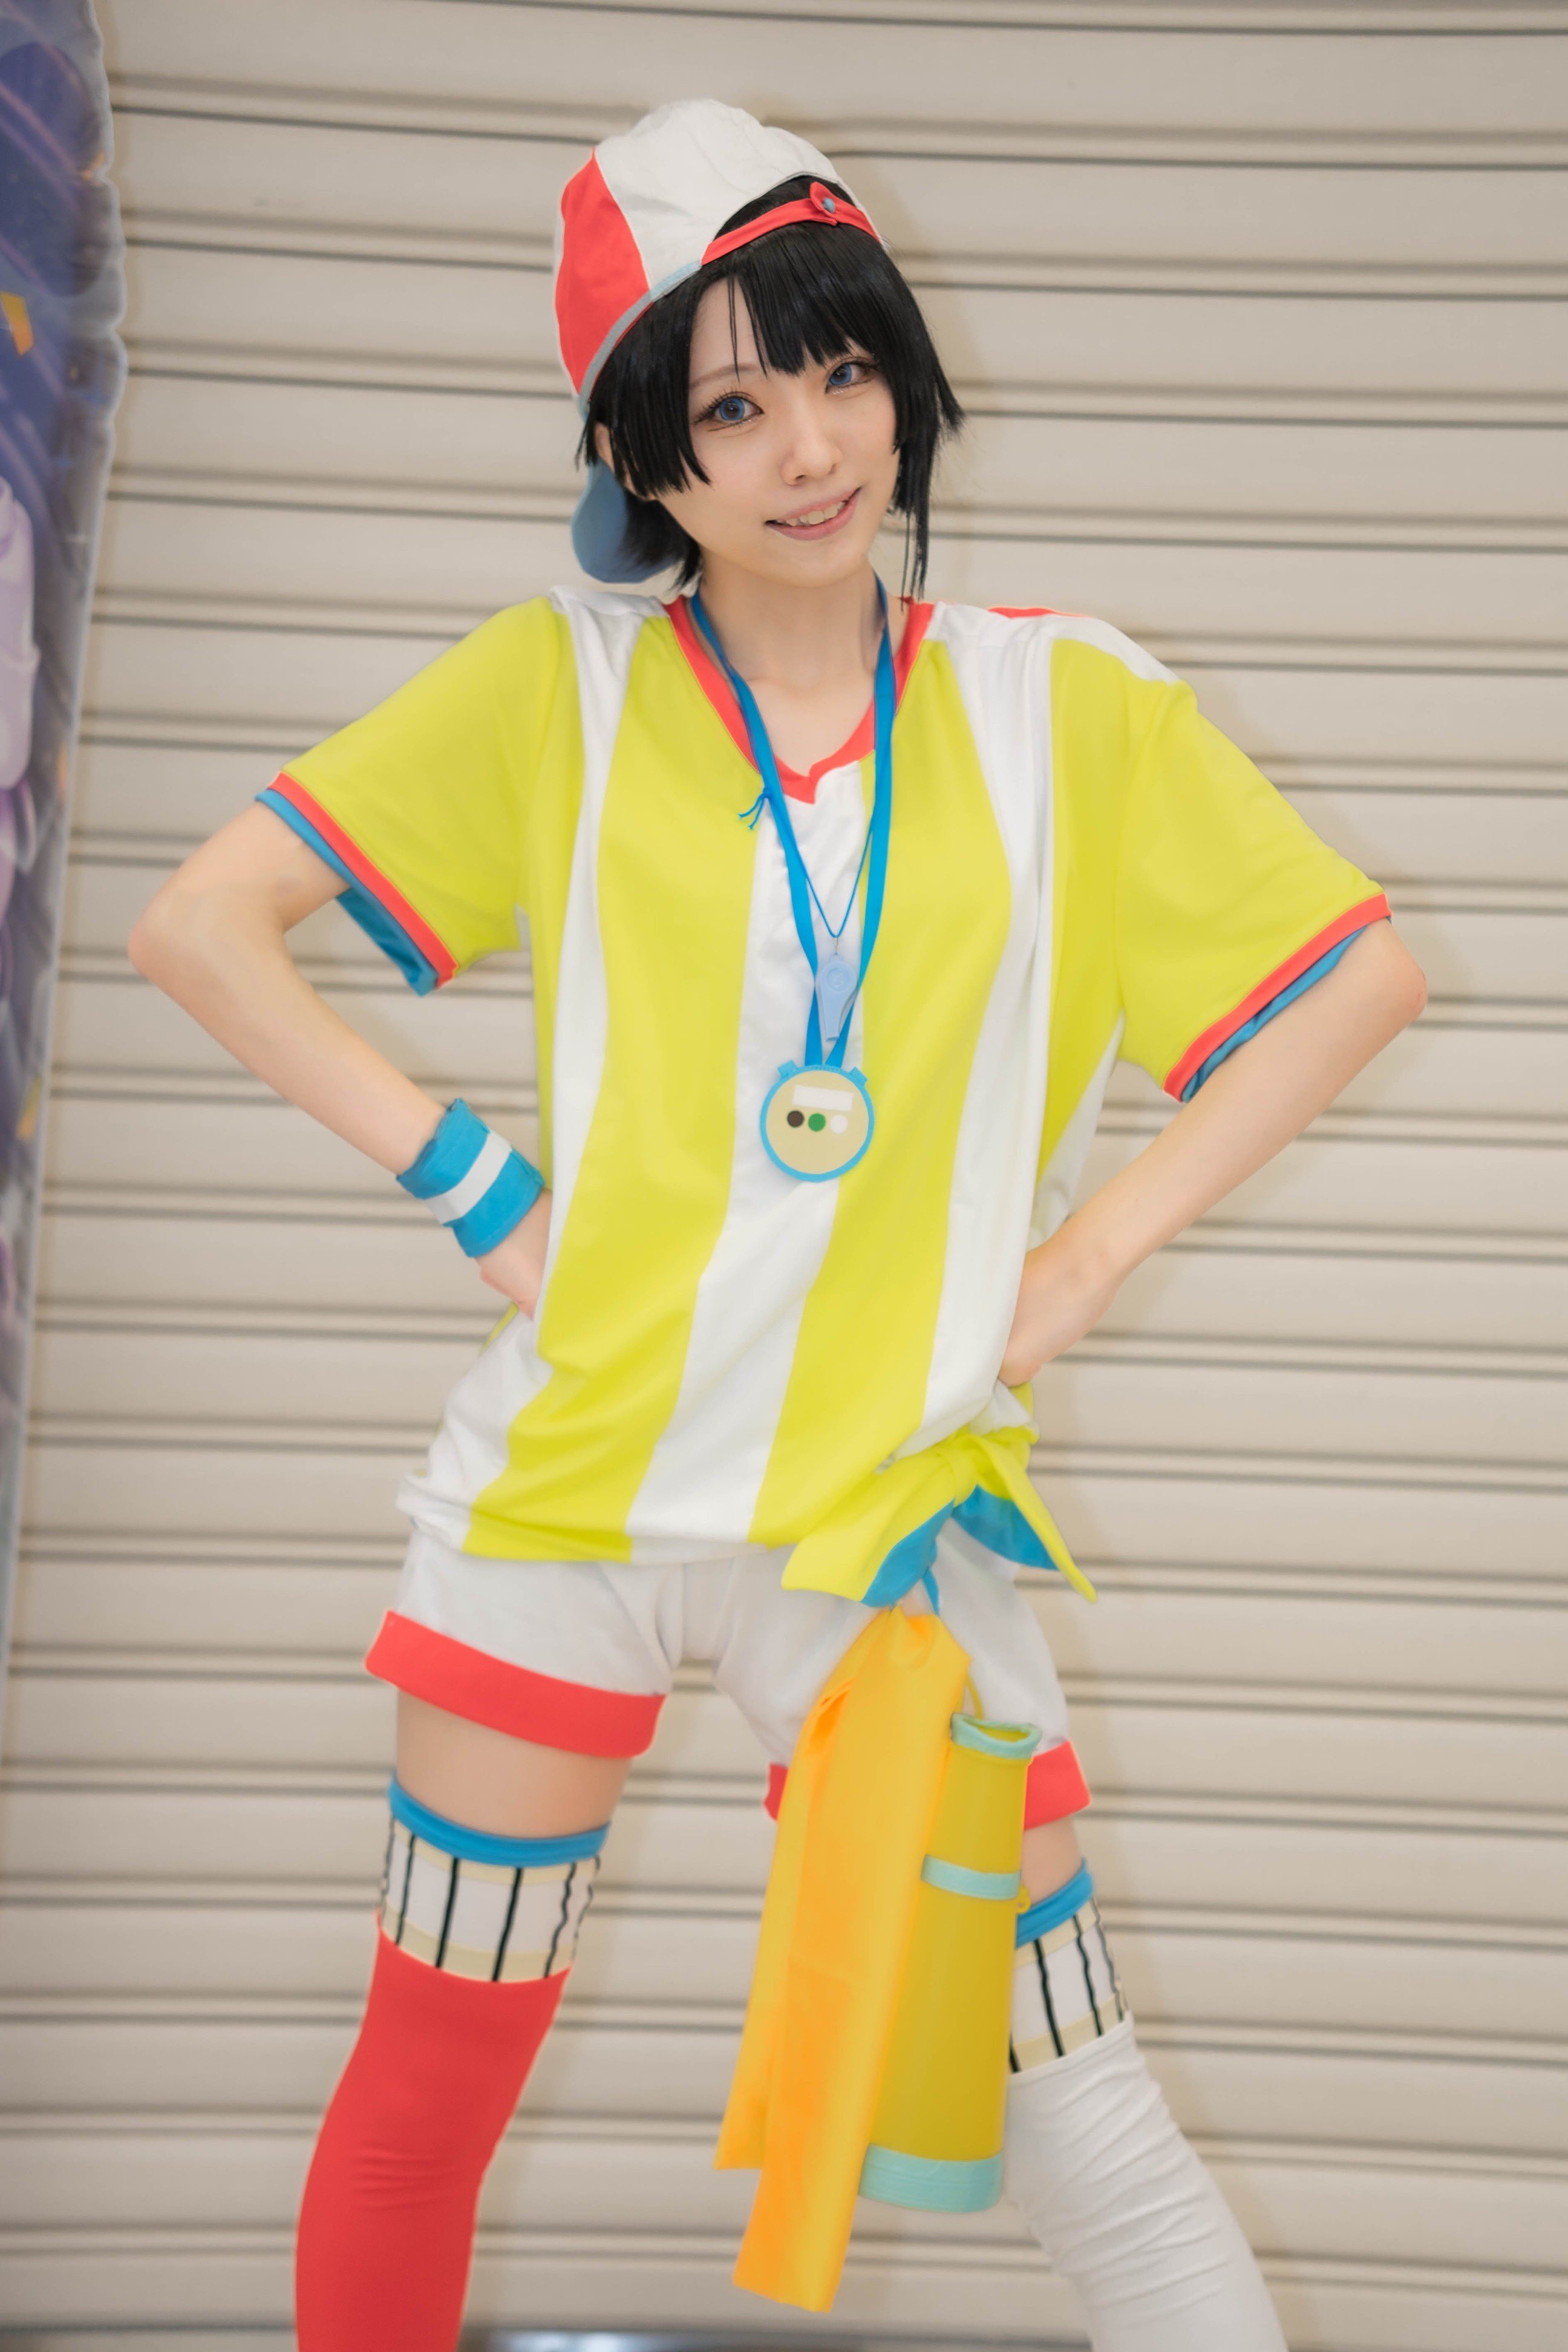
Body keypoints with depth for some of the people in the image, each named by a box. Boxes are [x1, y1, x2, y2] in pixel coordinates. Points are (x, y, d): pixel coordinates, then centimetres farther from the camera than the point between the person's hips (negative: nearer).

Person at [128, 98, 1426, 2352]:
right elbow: (199, 925, 0)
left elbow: (1363, 974, 7)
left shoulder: (1071, 704, 0)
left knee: (1070, 2097, 2)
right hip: (558, 1497, 1)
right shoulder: (559, 684, -1)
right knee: (433, 2077, 12)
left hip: (894, 1516, 0)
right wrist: (478, 1184, -7)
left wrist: (1095, 1246, -2)